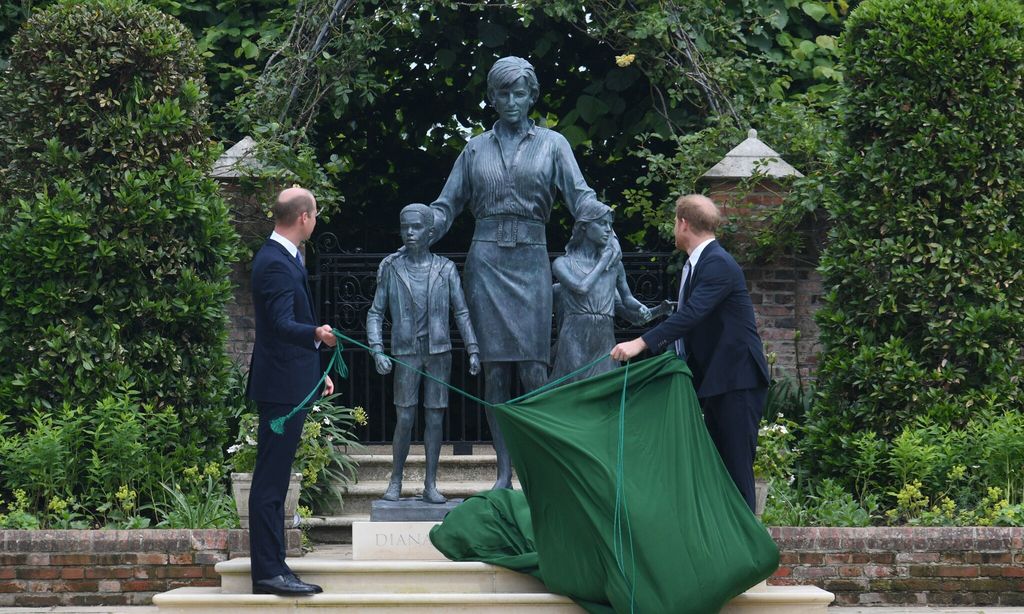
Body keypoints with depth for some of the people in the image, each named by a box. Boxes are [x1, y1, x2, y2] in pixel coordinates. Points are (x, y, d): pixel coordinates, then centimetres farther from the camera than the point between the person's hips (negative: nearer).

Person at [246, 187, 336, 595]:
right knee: (270, 481, -9)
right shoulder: (276, 264, -17)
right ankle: (268, 572, -9)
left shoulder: (283, 259, 16)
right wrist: (317, 334, -47)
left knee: (274, 480, 13)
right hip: (281, 388, -11)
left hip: (289, 384, 11)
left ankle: (272, 567, 17)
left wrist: (316, 373, 29)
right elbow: (282, 324, -28)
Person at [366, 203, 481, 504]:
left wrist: (473, 350, -3)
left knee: (435, 418, 2)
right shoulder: (391, 268, 3)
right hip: (406, 353, -1)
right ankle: (395, 481, 10)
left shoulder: (445, 269, 4)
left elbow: (462, 313, 6)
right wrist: (378, 351, -8)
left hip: (439, 352, 1)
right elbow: (375, 314, 5)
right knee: (405, 419, -5)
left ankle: (430, 484, 7)